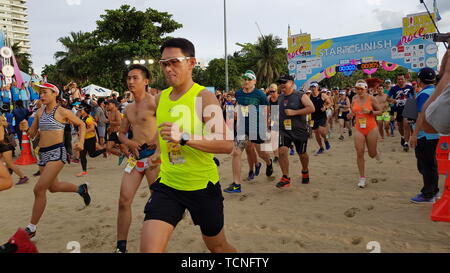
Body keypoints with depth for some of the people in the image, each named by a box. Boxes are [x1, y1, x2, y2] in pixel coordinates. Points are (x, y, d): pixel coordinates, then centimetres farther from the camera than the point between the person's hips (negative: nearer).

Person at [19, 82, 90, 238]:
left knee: (39, 189, -13)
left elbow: (81, 125, 6)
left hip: (57, 152, -8)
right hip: (43, 153, 8)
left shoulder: (62, 112, -5)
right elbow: (32, 135, 15)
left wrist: (81, 142, -6)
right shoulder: (40, 112, 11)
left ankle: (31, 228, -1)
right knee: (53, 187, 21)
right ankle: (80, 189, 46)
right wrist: (26, 129, -7)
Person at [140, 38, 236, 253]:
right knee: (148, 248, -11)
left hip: (203, 185, -4)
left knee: (217, 246, 18)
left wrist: (185, 138, -35)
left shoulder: (204, 97, -15)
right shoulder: (160, 98, 4)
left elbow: (227, 144, -26)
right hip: (167, 184, 4)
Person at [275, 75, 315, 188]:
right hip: (284, 130, 3)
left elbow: (311, 108, -20)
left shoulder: (300, 96, -8)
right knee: (282, 150, -18)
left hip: (299, 130, -3)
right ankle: (286, 178, -6)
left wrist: (294, 112, -23)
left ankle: (305, 171, 44)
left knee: (302, 153, 13)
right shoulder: (279, 98, 8)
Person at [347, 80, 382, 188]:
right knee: (359, 153, -5)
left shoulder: (371, 98, -7)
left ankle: (375, 152, 49)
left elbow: (380, 112, -1)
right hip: (359, 129, 2)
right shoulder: (354, 99, 3)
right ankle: (362, 178, 5)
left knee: (372, 154, 8)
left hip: (371, 128, -2)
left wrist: (370, 112, -17)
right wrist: (351, 114, -4)